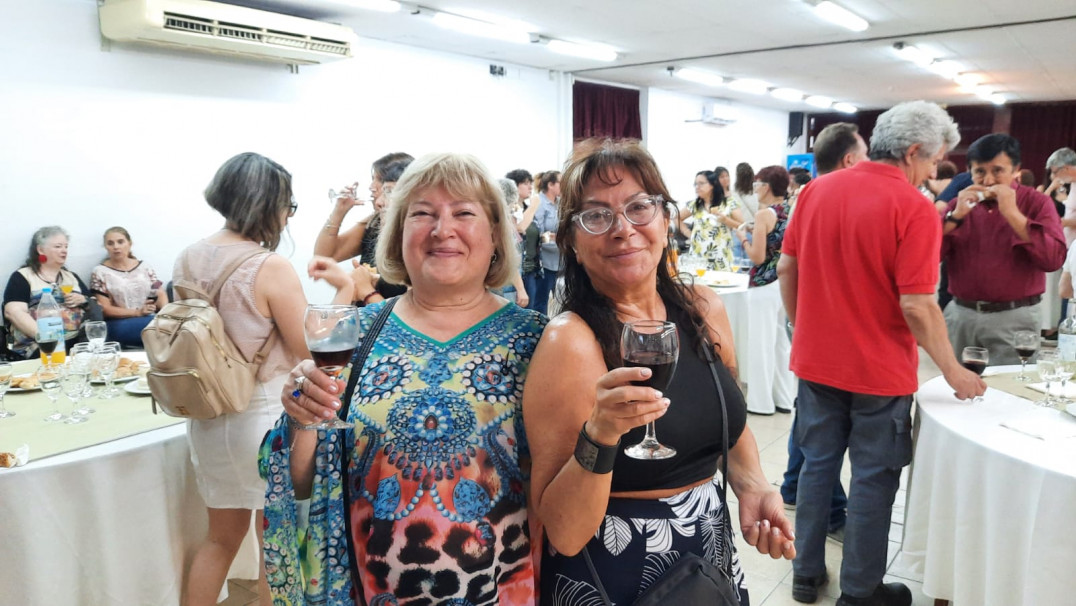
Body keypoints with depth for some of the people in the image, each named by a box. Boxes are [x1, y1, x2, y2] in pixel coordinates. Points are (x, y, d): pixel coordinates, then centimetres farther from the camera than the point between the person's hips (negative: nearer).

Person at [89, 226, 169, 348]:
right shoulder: (100, 272, 4)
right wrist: (137, 312, -15)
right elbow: (105, 309, -2)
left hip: (149, 320, 4)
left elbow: (160, 294, 10)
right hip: (119, 324, -4)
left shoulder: (144, 267, 15)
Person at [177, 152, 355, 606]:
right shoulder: (272, 268, -20)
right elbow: (313, 351, -15)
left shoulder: (188, 260, 1)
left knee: (222, 536, 23)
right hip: (266, 419, -6)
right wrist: (345, 290, -8)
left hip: (209, 418, 7)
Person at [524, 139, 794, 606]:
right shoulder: (570, 340, -22)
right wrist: (598, 436, -36)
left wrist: (752, 487, -5)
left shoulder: (705, 312, -5)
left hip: (714, 553, 6)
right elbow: (563, 534, -21)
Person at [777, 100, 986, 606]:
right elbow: (916, 305, -20)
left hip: (816, 361, 5)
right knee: (873, 480, 10)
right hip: (878, 373, -5)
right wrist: (954, 372, -8)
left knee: (817, 466, 17)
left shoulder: (818, 189, -1)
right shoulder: (915, 210, -17)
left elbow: (786, 268, 4)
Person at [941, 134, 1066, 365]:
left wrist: (1012, 213, -18)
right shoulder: (961, 203, 7)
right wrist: (955, 216, -13)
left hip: (1015, 317, -3)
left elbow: (1054, 259, -16)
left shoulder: (1036, 202, -1)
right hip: (961, 314, 3)